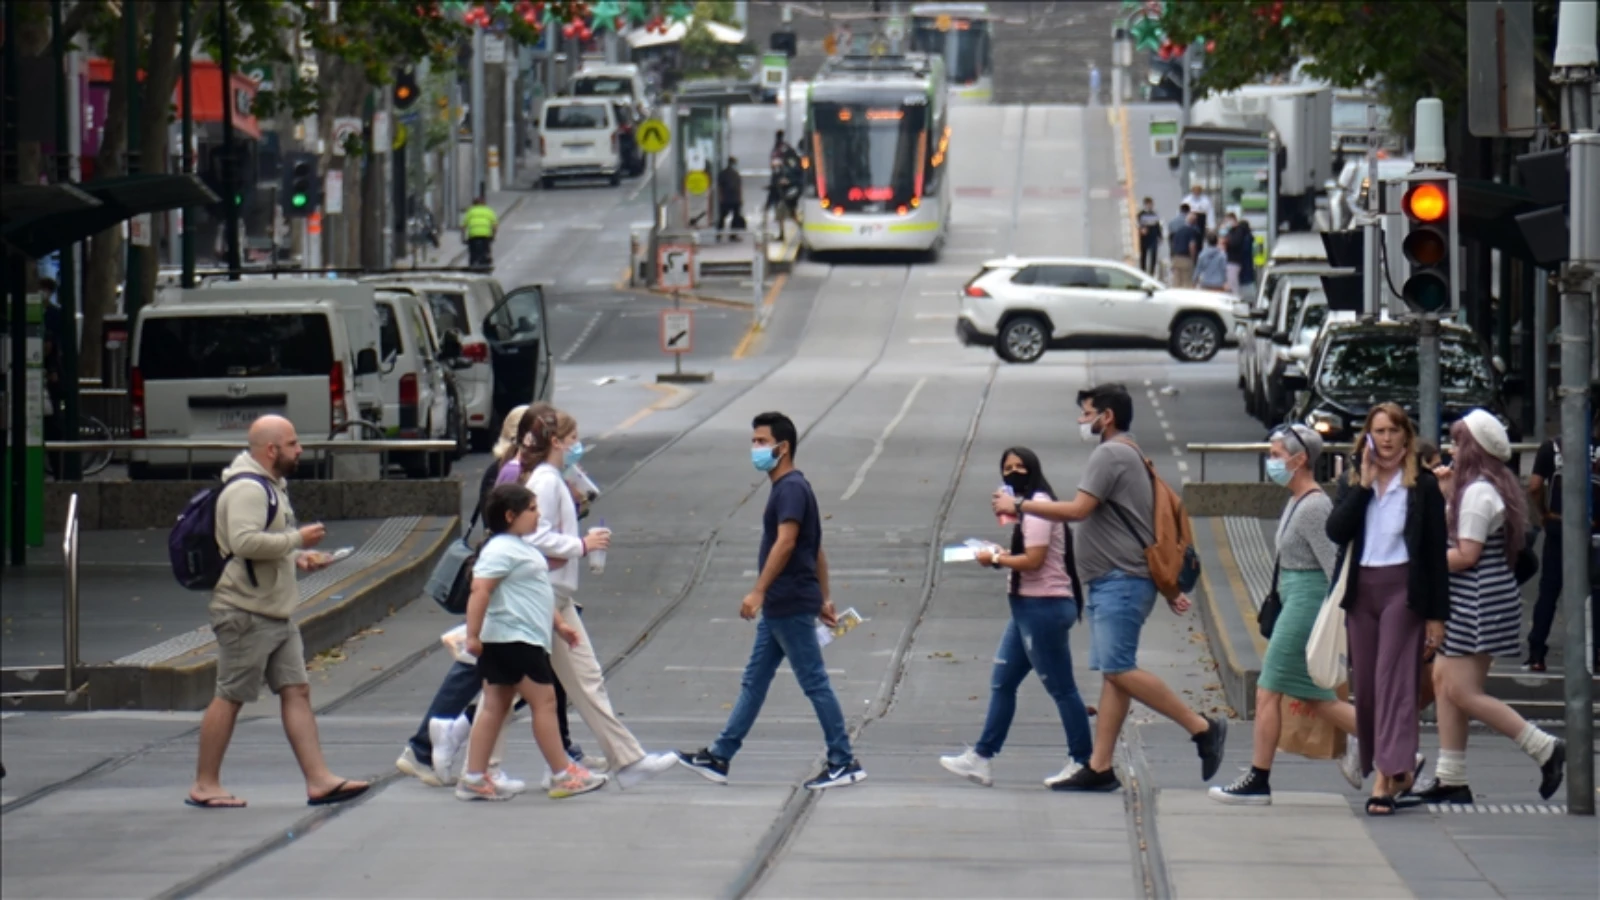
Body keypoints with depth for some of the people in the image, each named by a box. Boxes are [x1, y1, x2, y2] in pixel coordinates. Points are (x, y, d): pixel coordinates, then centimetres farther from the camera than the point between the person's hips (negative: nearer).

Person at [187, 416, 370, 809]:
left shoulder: (272, 486, 18)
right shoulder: (247, 489, -17)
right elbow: (246, 542, -30)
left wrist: (298, 557, 10)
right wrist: (297, 540, -20)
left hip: (276, 612, 10)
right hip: (246, 613, -10)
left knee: (296, 692, 4)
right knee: (230, 698, -3)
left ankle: (319, 780, 1)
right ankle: (204, 785, 5)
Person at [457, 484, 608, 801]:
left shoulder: (521, 548, 19)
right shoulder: (501, 550, -15)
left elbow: (535, 596, 28)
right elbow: (480, 590, -24)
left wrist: (558, 624, 27)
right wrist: (473, 635, -29)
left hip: (523, 640, 11)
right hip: (512, 640, -11)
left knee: (496, 706, 8)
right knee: (544, 700, -7)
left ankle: (473, 779, 8)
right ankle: (563, 777, -3)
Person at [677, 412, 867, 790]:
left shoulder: (791, 488, -14)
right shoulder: (787, 487, 17)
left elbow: (786, 542, -25)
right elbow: (816, 549, 20)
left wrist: (759, 592, -29)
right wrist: (825, 598, 21)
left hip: (791, 606, -10)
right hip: (778, 607, 10)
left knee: (814, 683, -5)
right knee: (754, 682, 11)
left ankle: (844, 763, -1)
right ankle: (718, 758, 14)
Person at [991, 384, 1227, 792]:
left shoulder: (1110, 454, -10)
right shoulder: (1131, 456, 23)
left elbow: (1077, 510, -19)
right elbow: (1154, 528, 24)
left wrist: (1020, 505, -10)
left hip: (1120, 582, -11)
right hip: (1110, 583, 11)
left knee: (1119, 669, -15)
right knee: (1113, 672, 6)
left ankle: (1202, 728, -12)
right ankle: (1100, 767, 4)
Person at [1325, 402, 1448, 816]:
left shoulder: (1423, 486, 0)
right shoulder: (1351, 483, 11)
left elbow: (1436, 553, -1)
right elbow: (1335, 530, -6)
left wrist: (1436, 615, -5)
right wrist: (1364, 484, -9)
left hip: (1403, 589, -5)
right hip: (1360, 590, 5)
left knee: (1393, 680, -12)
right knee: (1364, 684, 6)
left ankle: (1388, 775, -16)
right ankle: (1399, 766, 19)